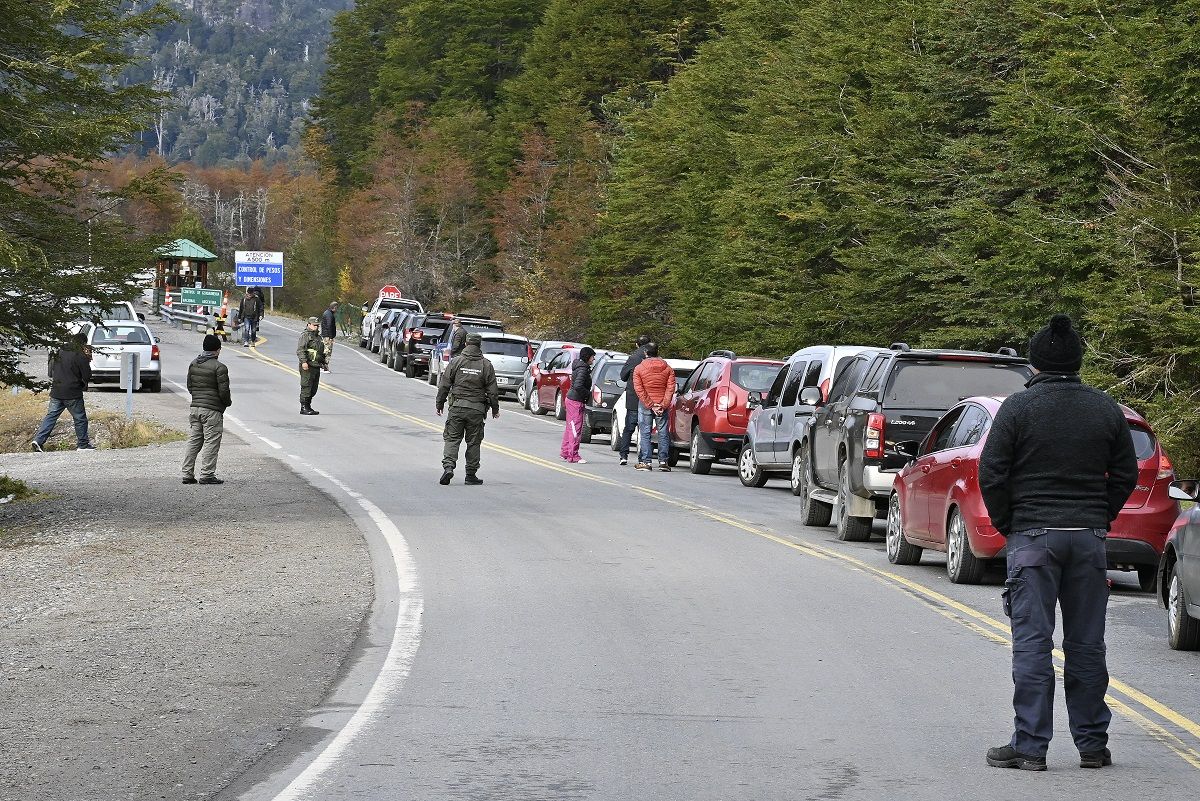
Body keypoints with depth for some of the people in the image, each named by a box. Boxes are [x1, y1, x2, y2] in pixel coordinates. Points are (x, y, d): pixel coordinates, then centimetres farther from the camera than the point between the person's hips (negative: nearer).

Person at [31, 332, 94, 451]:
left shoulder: (59, 353, 7)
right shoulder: (81, 357, -12)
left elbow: (50, 372, 16)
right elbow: (87, 377, -8)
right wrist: (88, 361, 3)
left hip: (56, 392, 5)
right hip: (73, 394, -5)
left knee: (51, 416, 7)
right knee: (80, 418, 8)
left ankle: (38, 440, -4)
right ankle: (82, 444, 14)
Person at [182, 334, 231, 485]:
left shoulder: (193, 364, 9)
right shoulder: (219, 367, -13)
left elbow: (189, 386, 15)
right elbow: (224, 391, -14)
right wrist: (228, 402, 5)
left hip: (195, 408, 7)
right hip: (212, 410, -7)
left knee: (194, 441, 12)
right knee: (211, 442, -1)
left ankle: (187, 474, 11)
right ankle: (206, 475, -3)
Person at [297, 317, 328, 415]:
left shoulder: (318, 336, 21)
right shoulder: (305, 335, -7)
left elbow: (321, 351, 32)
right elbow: (300, 350, -17)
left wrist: (324, 362, 27)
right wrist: (303, 362, -27)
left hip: (316, 366, 9)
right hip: (308, 366, -9)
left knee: (314, 388, 11)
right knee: (306, 387, -8)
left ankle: (308, 406, 20)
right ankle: (304, 408, -6)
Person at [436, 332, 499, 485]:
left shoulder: (456, 361, 0)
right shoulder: (486, 365, 0)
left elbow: (444, 385, 1)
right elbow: (492, 390, 2)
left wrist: (439, 404, 11)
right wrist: (495, 408, 14)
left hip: (457, 407, 0)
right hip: (477, 409, 0)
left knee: (452, 438, 4)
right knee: (474, 442, 8)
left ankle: (448, 466, -16)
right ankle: (471, 474, 10)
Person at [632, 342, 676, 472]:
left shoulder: (639, 369, -2)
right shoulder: (668, 369, 3)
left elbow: (639, 389, -9)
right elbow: (670, 388, -5)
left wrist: (650, 405, -10)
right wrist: (663, 405, -8)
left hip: (645, 405, -1)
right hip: (662, 405, 2)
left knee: (645, 433, 2)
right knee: (663, 433, 6)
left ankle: (645, 461, -1)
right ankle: (663, 461, 3)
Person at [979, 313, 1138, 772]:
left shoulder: (1018, 408, -7)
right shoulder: (1106, 409, 5)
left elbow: (991, 475, -7)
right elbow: (1125, 475, 11)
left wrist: (1005, 524, 6)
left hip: (1033, 536, -3)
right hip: (1089, 537, 4)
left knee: (1032, 643, -2)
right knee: (1086, 644, 9)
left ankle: (1030, 745, -3)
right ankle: (1092, 743, 14)